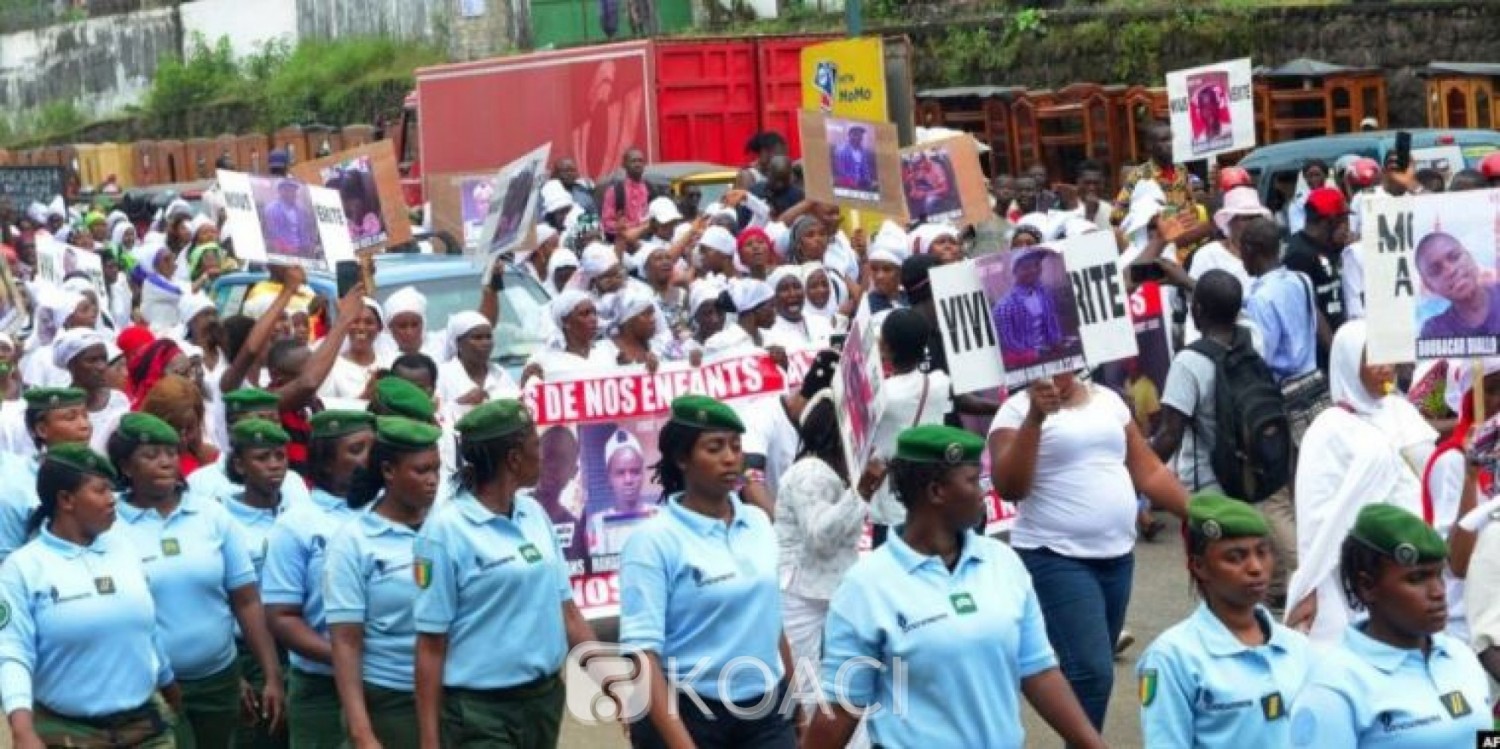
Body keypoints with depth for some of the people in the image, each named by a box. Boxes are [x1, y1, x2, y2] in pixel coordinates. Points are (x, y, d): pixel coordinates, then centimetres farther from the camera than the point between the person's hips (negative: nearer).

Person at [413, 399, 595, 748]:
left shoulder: (534, 513, 7)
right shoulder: (446, 530, -11)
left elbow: (565, 608, 11)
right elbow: (431, 643, -11)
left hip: (545, 698, 6)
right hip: (480, 711, -6)